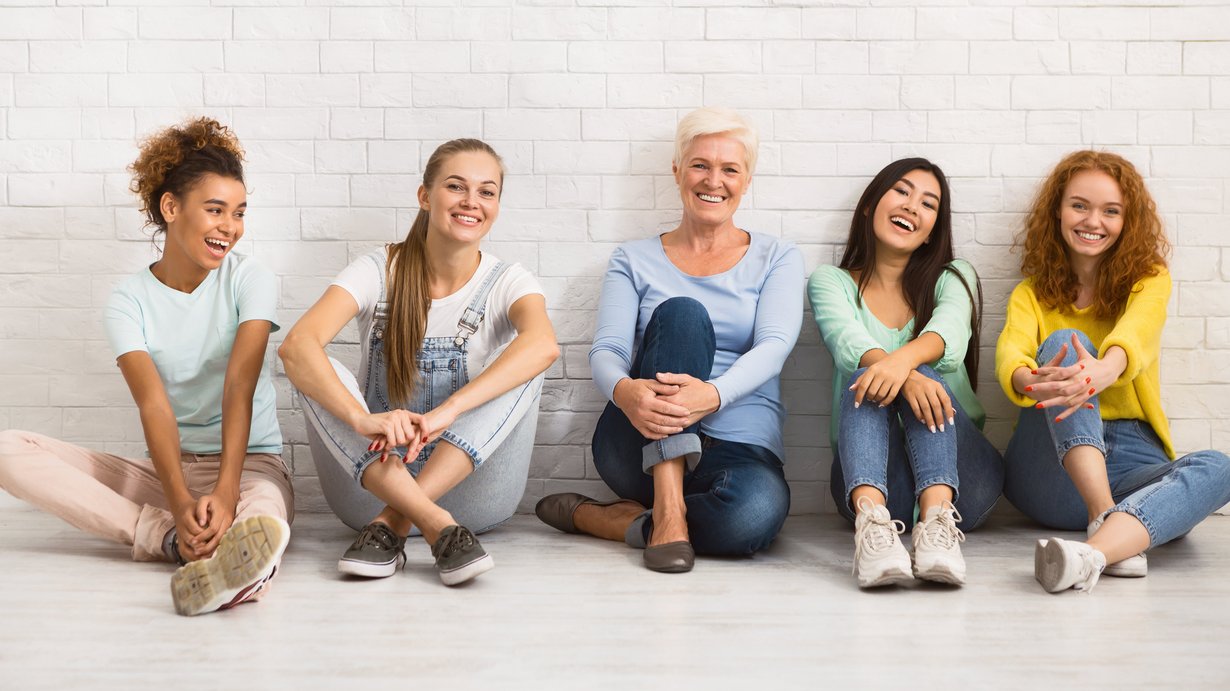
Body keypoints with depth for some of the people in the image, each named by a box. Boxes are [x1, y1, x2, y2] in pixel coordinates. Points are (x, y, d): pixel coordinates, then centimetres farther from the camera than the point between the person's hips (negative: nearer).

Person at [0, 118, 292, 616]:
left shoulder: (250, 281, -2)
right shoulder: (129, 302, 0)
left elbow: (240, 384, -18)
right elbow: (154, 405, -15)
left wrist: (226, 490, -34)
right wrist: (181, 502, -33)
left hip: (250, 463, -3)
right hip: (166, 467, 3)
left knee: (261, 522, -40)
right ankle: (167, 535, -35)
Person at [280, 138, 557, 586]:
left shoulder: (506, 282, -3)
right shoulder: (380, 272, -4)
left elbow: (543, 344, -29)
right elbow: (296, 345, -22)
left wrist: (446, 411, -43)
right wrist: (363, 419, -41)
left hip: (469, 486, 0)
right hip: (373, 479, 1)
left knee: (523, 364, -22)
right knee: (315, 371, -22)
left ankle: (392, 523, -31)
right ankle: (434, 525, -38)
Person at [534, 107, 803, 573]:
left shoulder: (776, 259, 13)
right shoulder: (634, 261, 14)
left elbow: (774, 345, -5)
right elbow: (606, 350, -1)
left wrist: (713, 394, -29)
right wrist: (624, 391, -28)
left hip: (740, 447, 0)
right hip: (641, 444, 0)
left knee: (757, 510, -38)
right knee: (681, 312, -28)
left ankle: (596, 518, -15)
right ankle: (666, 511, -34)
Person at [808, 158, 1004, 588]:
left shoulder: (953, 279, 15)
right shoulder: (831, 282, 12)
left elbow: (950, 335, -11)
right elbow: (848, 343, -12)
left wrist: (903, 359, -36)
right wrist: (907, 375, -35)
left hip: (957, 475, 1)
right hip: (868, 478, -1)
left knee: (922, 374, -27)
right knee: (866, 377, -29)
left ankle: (938, 519, -51)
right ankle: (872, 520, -54)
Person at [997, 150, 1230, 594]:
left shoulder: (1148, 278, 8)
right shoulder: (1032, 293, 10)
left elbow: (1140, 328, -17)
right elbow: (1010, 353, -13)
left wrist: (1105, 370, -43)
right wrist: (1031, 380, -40)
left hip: (1130, 460, 0)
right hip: (1050, 470, 0)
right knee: (1063, 342, -24)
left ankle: (1094, 552, -55)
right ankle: (1107, 518, -42)